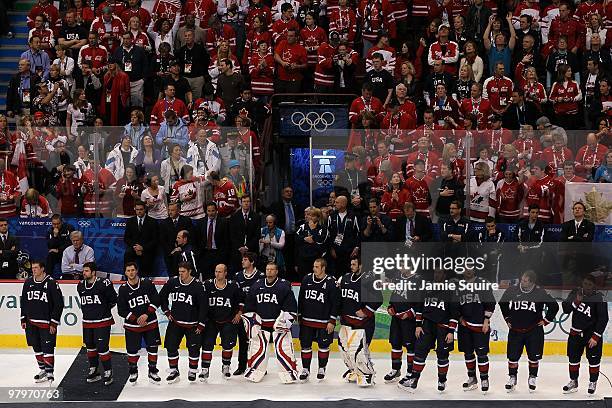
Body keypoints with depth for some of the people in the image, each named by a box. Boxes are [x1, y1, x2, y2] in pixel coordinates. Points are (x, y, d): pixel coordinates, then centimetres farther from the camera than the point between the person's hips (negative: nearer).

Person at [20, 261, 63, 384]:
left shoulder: (51, 283, -11)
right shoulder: (28, 282, 6)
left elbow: (59, 304, -10)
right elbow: (23, 301, 16)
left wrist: (54, 323, -12)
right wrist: (23, 319, 12)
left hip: (47, 323, -6)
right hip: (31, 322, 6)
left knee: (48, 348, -7)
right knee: (36, 347, 12)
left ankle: (49, 372, -1)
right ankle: (43, 370, 25)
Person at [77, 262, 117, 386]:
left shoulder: (104, 284, -15)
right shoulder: (80, 286, 5)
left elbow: (113, 300, -5)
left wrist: (104, 309, 1)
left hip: (103, 322, -6)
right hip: (87, 322, 6)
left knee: (102, 347, -9)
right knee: (90, 346, 14)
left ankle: (108, 372, 1)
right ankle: (93, 371, 28)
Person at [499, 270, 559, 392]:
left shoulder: (540, 293, -9)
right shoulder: (511, 291, -5)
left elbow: (554, 306, 3)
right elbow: (502, 304, 13)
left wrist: (546, 320, 2)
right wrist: (507, 318, 12)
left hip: (534, 330, -1)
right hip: (515, 330, 1)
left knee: (534, 356, 5)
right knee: (513, 355, 3)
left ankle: (532, 378, 24)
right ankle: (512, 377, 20)